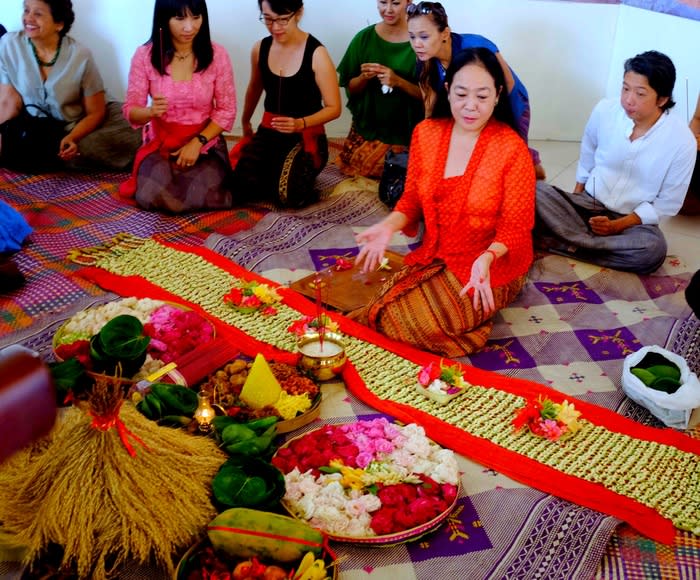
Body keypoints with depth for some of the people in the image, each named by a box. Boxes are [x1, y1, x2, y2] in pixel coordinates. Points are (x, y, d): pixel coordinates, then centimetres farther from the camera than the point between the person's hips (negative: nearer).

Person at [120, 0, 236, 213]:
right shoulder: (145, 55, -8)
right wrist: (150, 111, -28)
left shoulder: (217, 54, -7)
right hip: (160, 144, 0)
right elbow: (131, 111, -4)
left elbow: (226, 111, -4)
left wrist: (197, 142, -16)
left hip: (206, 144, 0)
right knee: (153, 197, -26)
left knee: (200, 197, -27)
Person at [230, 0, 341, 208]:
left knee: (288, 196, -27)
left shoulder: (316, 53, -13)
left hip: (306, 135, -4)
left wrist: (300, 124, -25)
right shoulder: (260, 48, 3)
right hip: (269, 131, 4)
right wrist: (245, 122, 37)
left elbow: (333, 108, -9)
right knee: (244, 188, -20)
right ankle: (273, 173, 13)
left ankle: (296, 174, 9)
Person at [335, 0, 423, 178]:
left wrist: (398, 81, -24)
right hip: (367, 128, 3)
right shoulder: (364, 38, 0)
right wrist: (364, 77, -15)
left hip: (406, 134, -3)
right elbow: (351, 89, 6)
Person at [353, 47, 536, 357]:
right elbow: (413, 199, 6)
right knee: (383, 312, -13)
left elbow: (515, 228, -12)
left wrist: (487, 259, -32)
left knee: (405, 321, -21)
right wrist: (389, 225, -16)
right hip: (433, 257, 5)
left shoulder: (512, 149, -15)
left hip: (493, 266, -5)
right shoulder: (426, 133, -2)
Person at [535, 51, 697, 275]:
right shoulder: (604, 110, -10)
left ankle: (566, 243, -23)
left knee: (653, 250, -36)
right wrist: (575, 201, 8)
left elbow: (667, 204, -9)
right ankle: (596, 243, -24)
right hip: (588, 203, 2)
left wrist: (617, 225, -18)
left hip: (634, 220, -2)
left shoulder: (682, 140, -15)